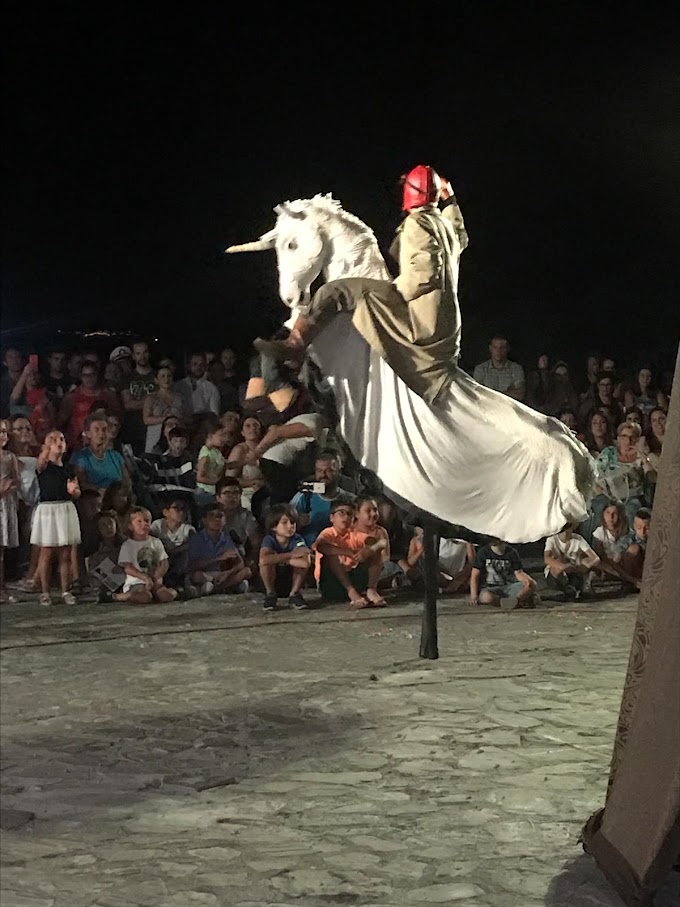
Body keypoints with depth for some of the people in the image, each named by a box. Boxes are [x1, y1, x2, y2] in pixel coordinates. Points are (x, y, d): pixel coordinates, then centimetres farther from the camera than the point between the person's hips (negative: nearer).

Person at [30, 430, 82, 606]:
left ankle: (65, 591, 12)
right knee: (46, 553, -1)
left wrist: (74, 490, -9)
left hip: (67, 510, 4)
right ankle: (45, 592, 5)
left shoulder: (69, 469, 11)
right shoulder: (44, 466, -3)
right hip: (47, 510, -4)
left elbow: (77, 494, 15)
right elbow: (42, 459, -28)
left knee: (66, 555, 4)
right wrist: (48, 446, -48)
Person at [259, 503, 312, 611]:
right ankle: (270, 595, -11)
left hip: (292, 583, 1)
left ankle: (294, 594, -9)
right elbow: (263, 560, -40)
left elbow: (306, 562, -35)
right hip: (272, 584, -1)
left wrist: (279, 559, -28)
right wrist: (291, 555, -35)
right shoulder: (269, 540, -17)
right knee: (269, 561, -32)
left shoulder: (297, 540, -15)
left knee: (303, 560, -26)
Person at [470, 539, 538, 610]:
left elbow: (518, 573, 8)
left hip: (508, 587, 2)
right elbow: (475, 576, 1)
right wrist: (474, 596, -12)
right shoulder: (483, 552, 2)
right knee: (487, 597, -40)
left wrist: (528, 579, -16)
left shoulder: (512, 552, 9)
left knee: (531, 585, -23)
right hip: (489, 589, -2)